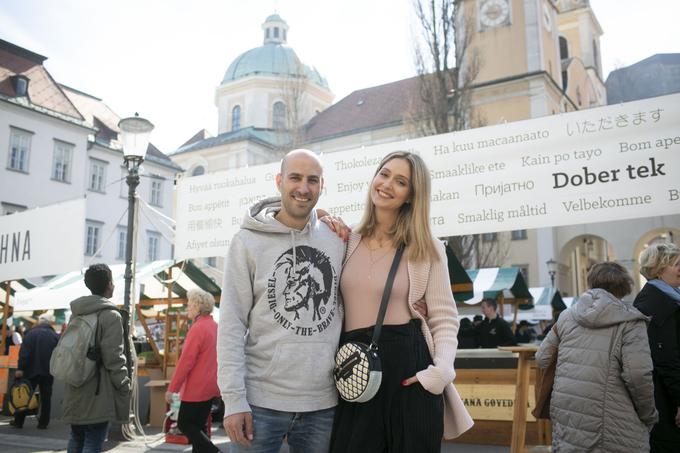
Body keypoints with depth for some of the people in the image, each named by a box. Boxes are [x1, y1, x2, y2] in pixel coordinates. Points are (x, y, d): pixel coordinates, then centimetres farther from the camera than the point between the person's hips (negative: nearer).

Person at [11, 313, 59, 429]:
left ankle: (18, 421, 12)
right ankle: (43, 423, 7)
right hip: (48, 371, 1)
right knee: (46, 397, 6)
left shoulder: (31, 333, -3)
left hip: (31, 370, -1)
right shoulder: (55, 336, 4)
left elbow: (24, 352, -11)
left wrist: (20, 368, -12)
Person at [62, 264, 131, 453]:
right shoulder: (111, 315, -13)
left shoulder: (76, 313, 10)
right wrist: (125, 388, -8)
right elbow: (114, 357, -17)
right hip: (98, 393, -7)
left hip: (75, 391, 7)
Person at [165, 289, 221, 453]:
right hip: (211, 386, 9)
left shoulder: (197, 328, -18)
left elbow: (186, 361, -19)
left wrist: (172, 388, -13)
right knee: (198, 426, 14)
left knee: (185, 424, 1)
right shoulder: (215, 326, 10)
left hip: (197, 387, -9)